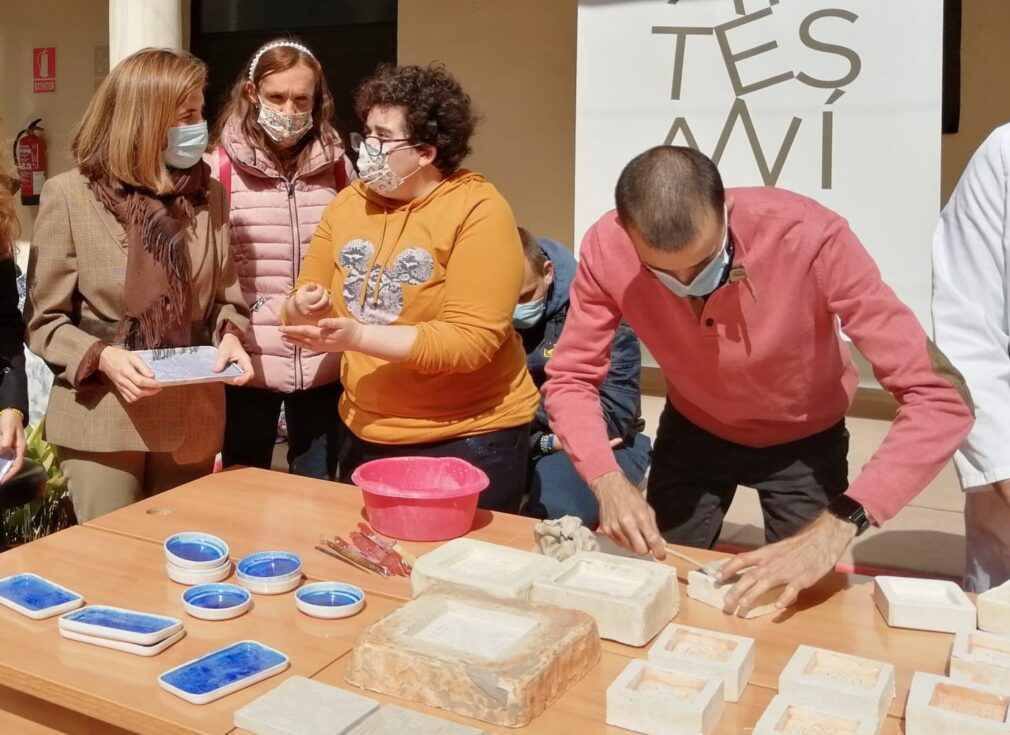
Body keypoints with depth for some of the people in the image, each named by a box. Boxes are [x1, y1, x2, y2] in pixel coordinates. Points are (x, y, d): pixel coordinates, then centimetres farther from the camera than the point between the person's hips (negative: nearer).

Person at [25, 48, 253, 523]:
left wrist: (230, 336, -10)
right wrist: (101, 357, -22)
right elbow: (43, 320, -5)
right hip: (101, 419, -3)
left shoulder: (208, 195, 4)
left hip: (192, 421, 4)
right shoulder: (69, 194, -8)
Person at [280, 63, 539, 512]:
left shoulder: (478, 211, -15)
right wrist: (304, 310, -16)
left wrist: (357, 336, -28)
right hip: (364, 434, 5)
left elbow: (471, 341, -23)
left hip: (468, 439, -5)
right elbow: (304, 307, 8)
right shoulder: (348, 203, 2)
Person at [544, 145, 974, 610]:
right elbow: (569, 380, -16)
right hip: (692, 431, 2)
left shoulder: (809, 237, -38)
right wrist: (607, 480, -35)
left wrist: (838, 525, -50)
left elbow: (940, 397, -39)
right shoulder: (606, 249, -28)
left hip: (803, 440, -2)